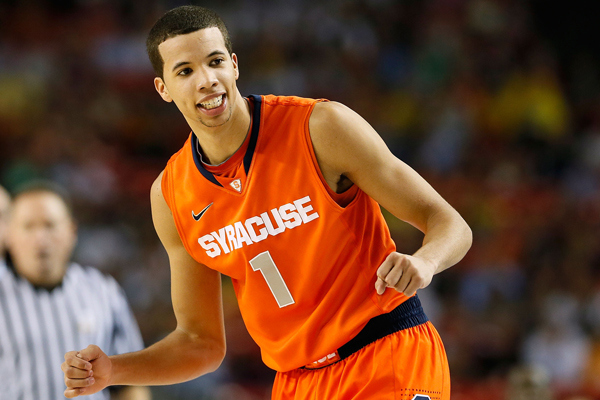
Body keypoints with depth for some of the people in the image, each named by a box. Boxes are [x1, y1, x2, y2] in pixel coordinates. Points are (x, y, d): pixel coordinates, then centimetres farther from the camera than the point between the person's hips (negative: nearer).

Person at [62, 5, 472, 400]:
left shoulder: (321, 127, -12)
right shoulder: (172, 196, 1)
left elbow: (450, 224, -10)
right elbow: (202, 342, 9)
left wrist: (423, 261, -32)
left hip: (389, 358, -4)